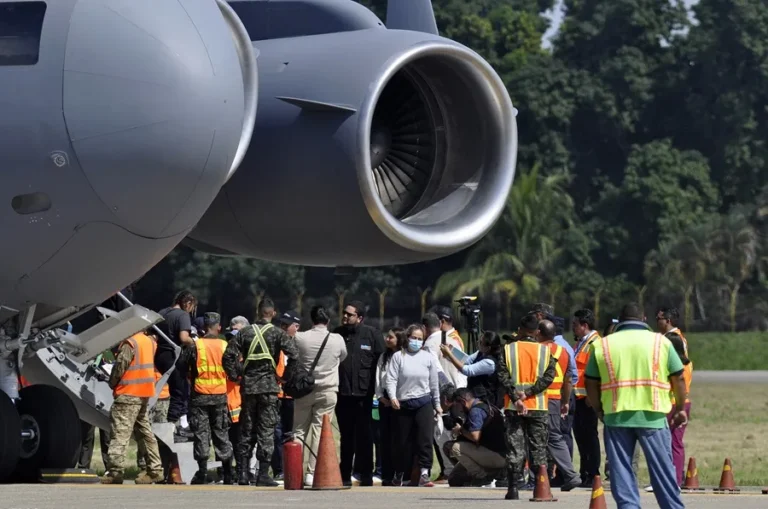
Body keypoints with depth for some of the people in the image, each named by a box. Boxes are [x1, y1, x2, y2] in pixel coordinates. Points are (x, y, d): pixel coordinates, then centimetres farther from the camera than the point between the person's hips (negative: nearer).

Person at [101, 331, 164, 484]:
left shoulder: (130, 343, -15)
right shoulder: (149, 341, 11)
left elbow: (120, 366, -15)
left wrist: (112, 383, 4)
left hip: (129, 394, -9)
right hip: (145, 394, 9)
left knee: (119, 433, -9)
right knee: (145, 433, 15)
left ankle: (115, 472, -14)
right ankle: (155, 470, 16)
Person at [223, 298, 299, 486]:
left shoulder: (245, 333, 4)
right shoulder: (277, 333, -5)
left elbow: (229, 355, -2)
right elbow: (294, 355, -15)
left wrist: (234, 376, 9)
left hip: (248, 387, 3)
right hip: (269, 387, -3)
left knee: (246, 430, 10)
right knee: (266, 431, 0)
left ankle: (242, 473, 9)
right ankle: (263, 474, -3)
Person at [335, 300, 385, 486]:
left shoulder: (373, 335, 0)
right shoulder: (337, 334, 11)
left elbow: (382, 364, -1)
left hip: (363, 394, -3)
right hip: (342, 394, 3)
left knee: (364, 436, -1)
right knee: (346, 436, 9)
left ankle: (366, 475, 3)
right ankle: (345, 475, 14)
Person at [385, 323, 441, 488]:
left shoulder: (429, 358, 5)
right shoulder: (398, 357, 0)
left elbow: (434, 383, 11)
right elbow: (391, 379, -7)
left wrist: (437, 404, 15)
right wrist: (393, 397, -22)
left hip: (423, 402, 0)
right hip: (403, 404, 0)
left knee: (425, 438, -14)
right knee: (404, 442, 7)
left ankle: (424, 474, -17)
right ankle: (399, 473, 25)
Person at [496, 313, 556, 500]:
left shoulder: (508, 350, 1)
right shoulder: (545, 351, 2)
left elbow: (502, 376, -8)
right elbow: (548, 376, -8)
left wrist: (516, 397, -13)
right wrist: (528, 392, -11)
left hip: (514, 408, 0)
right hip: (538, 407, 0)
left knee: (515, 448, 2)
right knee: (539, 449, 7)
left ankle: (513, 489, -3)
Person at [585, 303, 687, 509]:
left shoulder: (602, 345, 8)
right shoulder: (661, 342, 6)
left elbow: (591, 384, 8)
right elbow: (678, 378, 7)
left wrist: (599, 411, 21)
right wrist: (680, 408, 19)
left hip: (616, 415, 1)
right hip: (653, 415, -1)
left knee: (621, 470, 6)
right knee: (662, 469, 6)